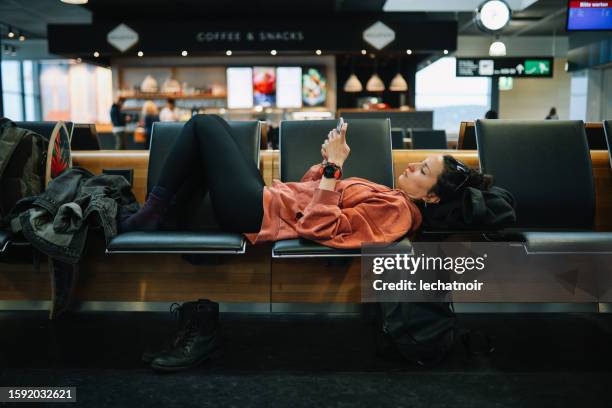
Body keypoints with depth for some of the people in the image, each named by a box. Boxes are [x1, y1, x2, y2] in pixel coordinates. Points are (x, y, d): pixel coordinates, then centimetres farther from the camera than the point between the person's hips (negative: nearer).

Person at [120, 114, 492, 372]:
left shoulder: (395, 211, -18)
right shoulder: (393, 199, 11)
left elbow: (318, 225, -27)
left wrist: (334, 166, -26)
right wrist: (328, 159, 1)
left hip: (257, 211, -9)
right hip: (269, 196, 9)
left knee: (205, 124, -2)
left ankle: (150, 214, 7)